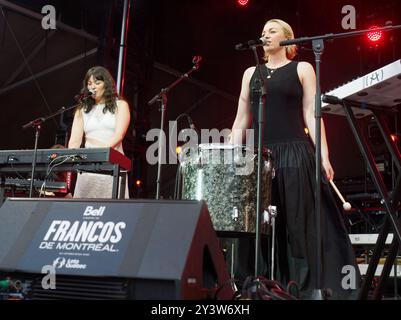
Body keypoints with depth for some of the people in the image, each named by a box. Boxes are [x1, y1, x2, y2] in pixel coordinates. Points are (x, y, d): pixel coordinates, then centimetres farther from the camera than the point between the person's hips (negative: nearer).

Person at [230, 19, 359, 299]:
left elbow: (311, 114, -2)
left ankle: (309, 287, 5)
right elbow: (242, 120, 15)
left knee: (300, 224, -4)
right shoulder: (251, 73, 18)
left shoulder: (302, 69, 8)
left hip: (294, 154, -4)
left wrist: (323, 156, -12)